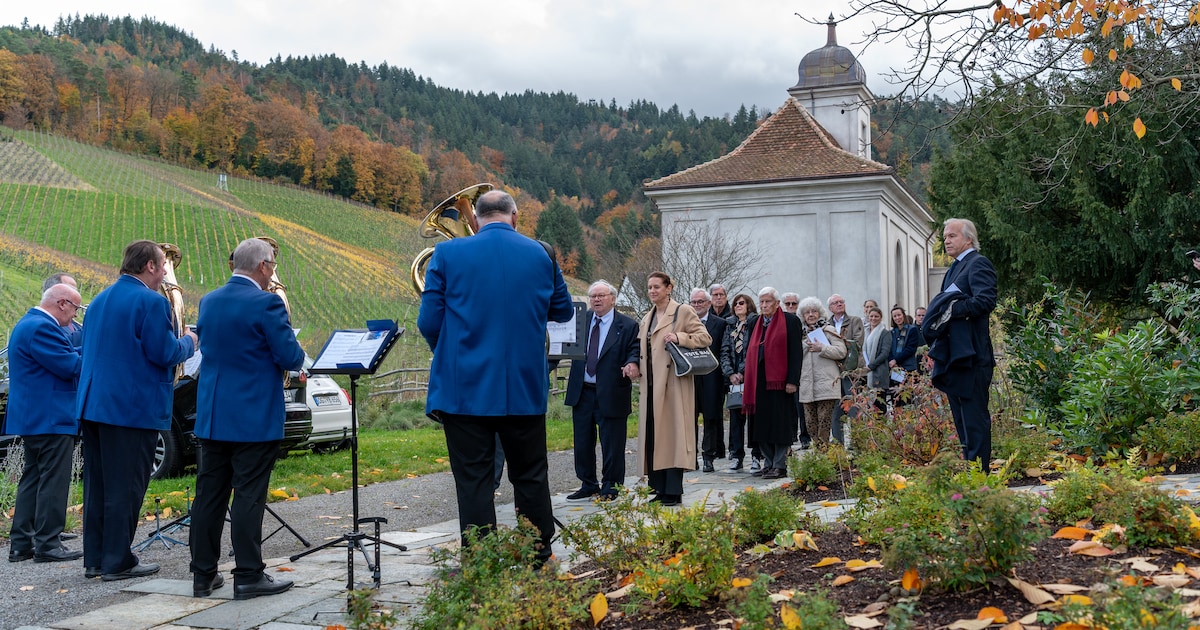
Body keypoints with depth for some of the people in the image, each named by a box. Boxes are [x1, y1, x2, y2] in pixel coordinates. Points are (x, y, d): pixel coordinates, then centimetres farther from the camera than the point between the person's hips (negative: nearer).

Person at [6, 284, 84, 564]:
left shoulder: (29, 323, 17)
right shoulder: (42, 327, -18)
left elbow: (65, 356, 17)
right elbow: (71, 367, -20)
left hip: (32, 417, 11)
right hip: (51, 418, -11)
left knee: (33, 479, 14)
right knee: (53, 482, -5)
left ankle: (21, 543, 18)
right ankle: (47, 545, -2)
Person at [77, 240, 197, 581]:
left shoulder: (99, 300, 14)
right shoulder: (151, 302, -13)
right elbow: (165, 353, -17)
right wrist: (189, 342, 4)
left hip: (92, 404, 8)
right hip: (133, 407, -8)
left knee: (97, 484, 13)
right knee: (125, 487, -1)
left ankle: (95, 558, 20)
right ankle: (117, 562, 4)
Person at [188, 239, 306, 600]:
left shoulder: (208, 302, 8)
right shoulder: (266, 303, -13)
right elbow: (291, 358, -14)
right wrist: (296, 354, 9)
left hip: (211, 416, 7)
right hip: (255, 417, -6)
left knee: (209, 494, 10)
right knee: (249, 496, -2)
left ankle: (203, 575, 17)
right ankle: (248, 577, 3)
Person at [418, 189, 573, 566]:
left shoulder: (448, 254, -5)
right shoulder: (542, 254, 1)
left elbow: (429, 320, -4)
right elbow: (563, 311, 12)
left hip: (465, 387, -2)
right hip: (525, 388, 2)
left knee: (473, 481, 4)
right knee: (530, 477, 15)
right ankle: (539, 558, 24)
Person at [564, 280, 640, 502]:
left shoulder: (628, 326, -3)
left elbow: (634, 351, -8)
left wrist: (632, 363, -28)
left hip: (611, 394, -4)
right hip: (582, 392, 4)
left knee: (612, 445, 2)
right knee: (582, 442, 12)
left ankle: (610, 487, 15)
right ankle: (588, 485, 25)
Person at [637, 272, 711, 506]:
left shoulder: (683, 312, -1)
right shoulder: (647, 318, 21)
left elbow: (705, 337, -7)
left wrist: (679, 338, -19)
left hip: (673, 384, -7)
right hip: (652, 386, 7)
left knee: (672, 434, -8)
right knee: (653, 436, 5)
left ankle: (673, 492, -5)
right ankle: (660, 489, 11)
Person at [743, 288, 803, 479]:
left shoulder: (790, 321, -2)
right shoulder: (756, 323, 16)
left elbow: (796, 353, -8)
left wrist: (792, 381, -14)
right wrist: (749, 380, 11)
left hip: (779, 381, -6)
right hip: (759, 382, 6)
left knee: (780, 425, -2)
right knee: (762, 425, 7)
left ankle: (779, 465, 3)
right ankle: (769, 463, 16)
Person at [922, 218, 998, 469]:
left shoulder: (978, 263, -7)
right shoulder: (954, 268, 22)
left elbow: (985, 301, -21)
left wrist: (951, 309, -18)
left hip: (970, 355, -10)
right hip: (953, 356, 10)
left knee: (975, 418, -7)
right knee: (961, 418, 13)